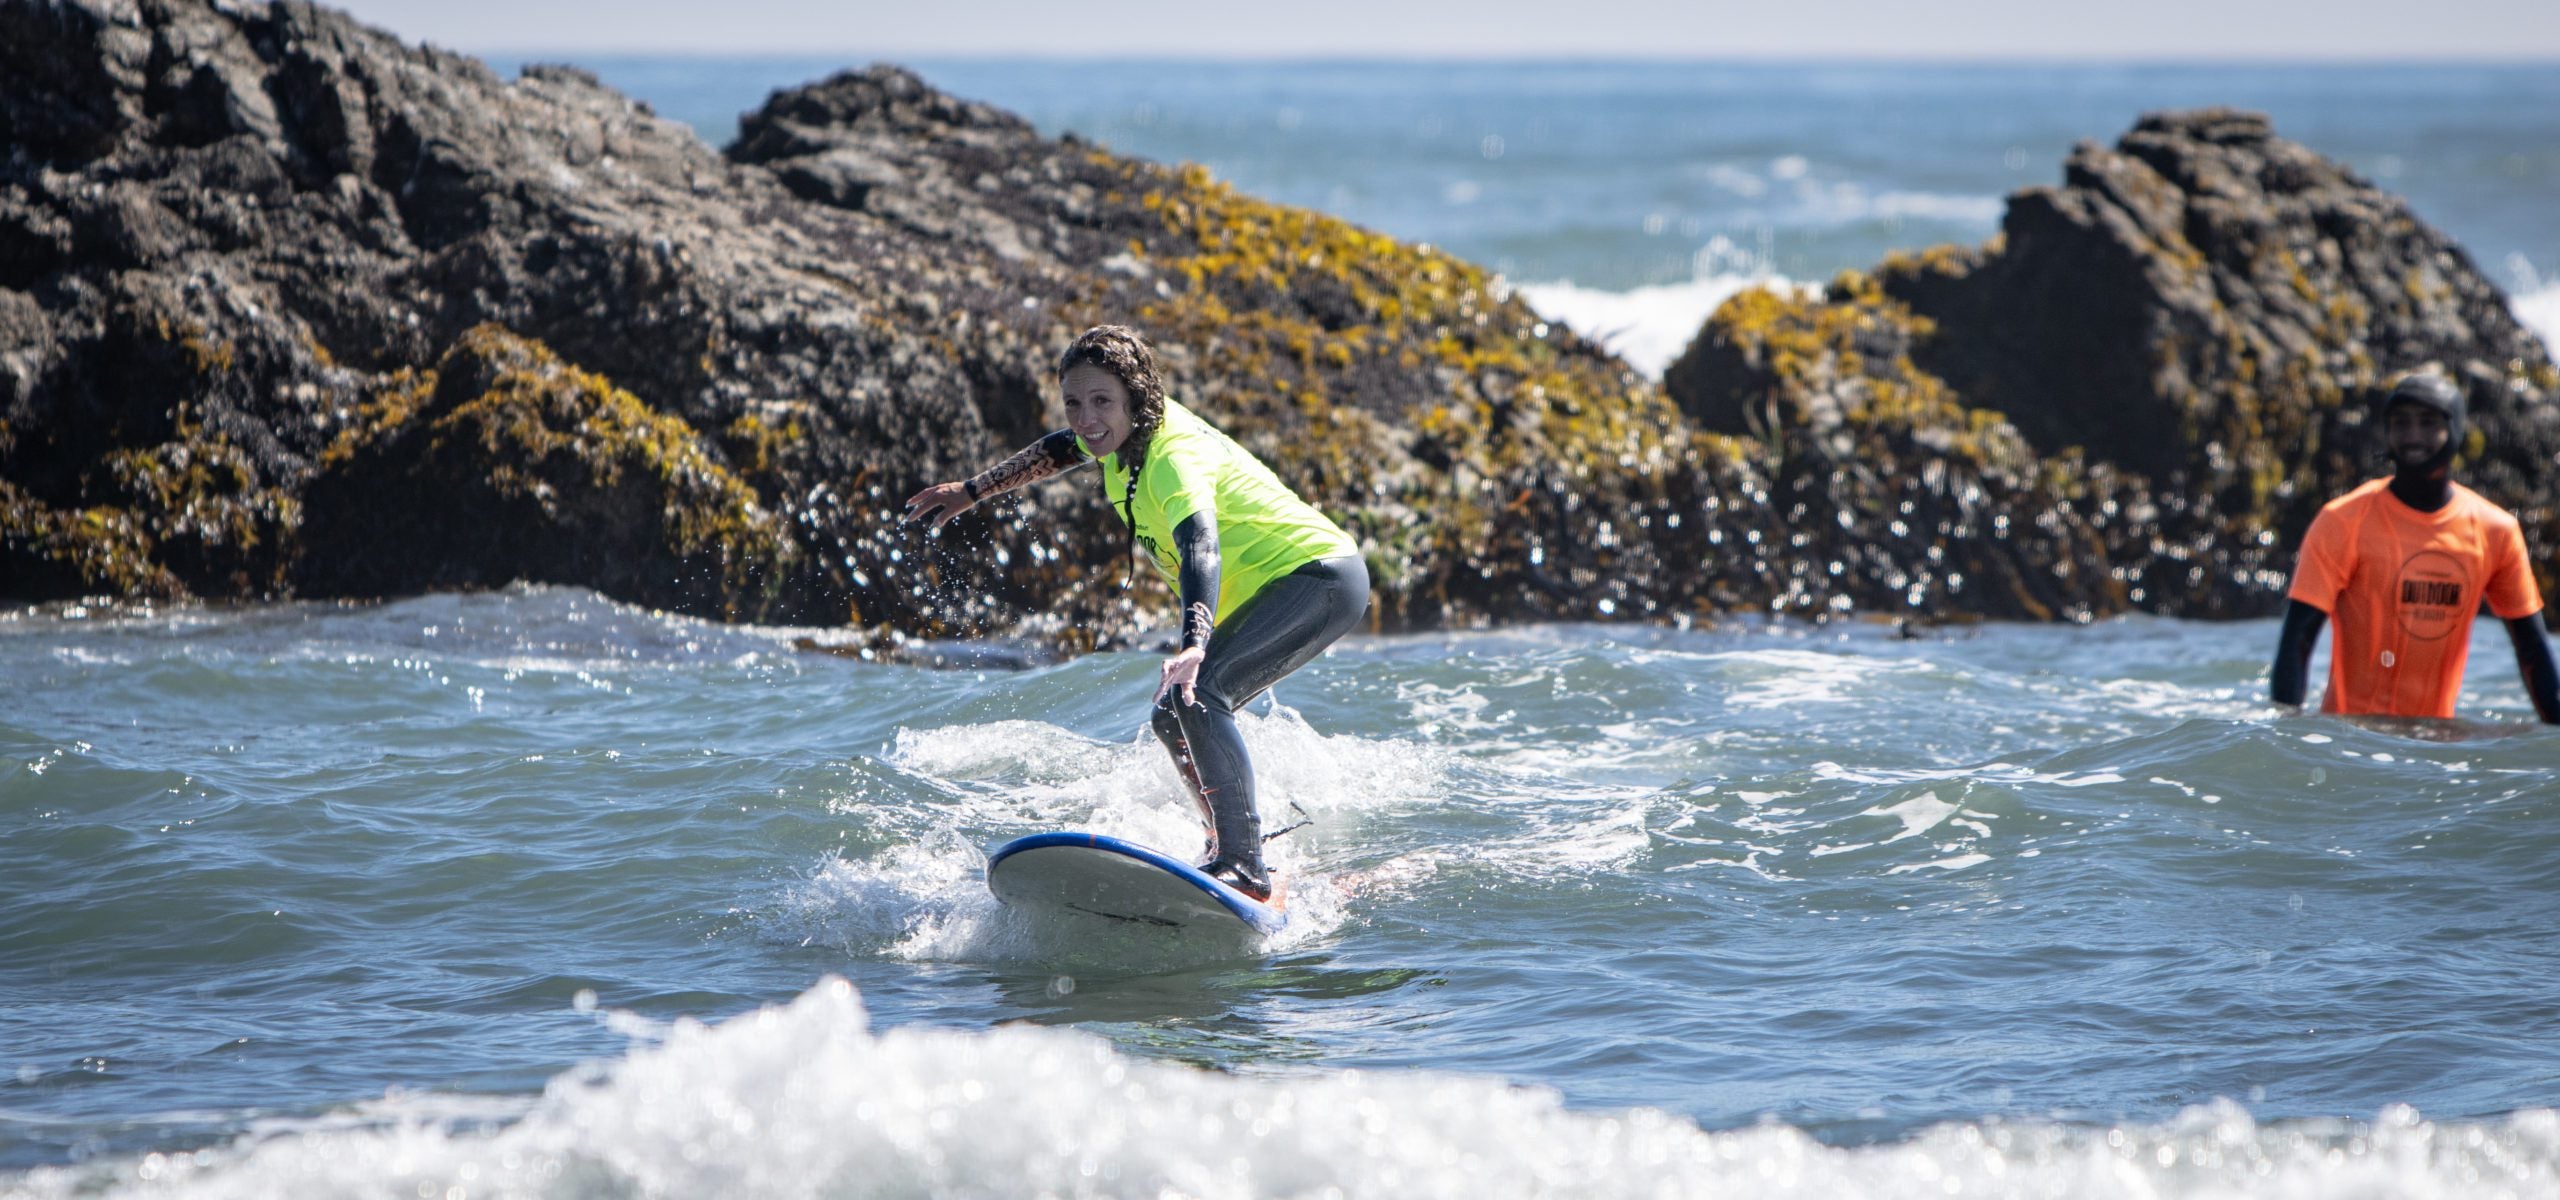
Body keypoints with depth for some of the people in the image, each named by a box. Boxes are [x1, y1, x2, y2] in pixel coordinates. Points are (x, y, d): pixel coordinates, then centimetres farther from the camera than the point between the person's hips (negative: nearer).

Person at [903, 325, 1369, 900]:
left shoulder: (1174, 459, -27)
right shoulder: (1127, 433, 1)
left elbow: (1200, 550, -45)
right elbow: (1062, 449, 25)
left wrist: (1194, 647, -62)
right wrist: (970, 491, 31)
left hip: (1322, 576, -11)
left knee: (1196, 694, -29)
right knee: (1173, 720, 16)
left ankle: (1243, 864, -31)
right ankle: (1233, 853, 21)